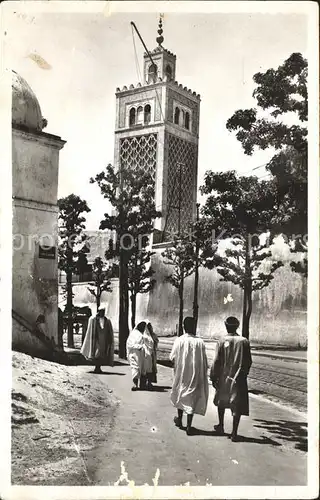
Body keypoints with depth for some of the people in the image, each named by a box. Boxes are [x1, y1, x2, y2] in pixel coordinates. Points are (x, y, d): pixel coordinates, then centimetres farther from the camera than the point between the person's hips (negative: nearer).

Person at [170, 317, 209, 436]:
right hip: (195, 375, -1)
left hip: (181, 373, 1)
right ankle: (189, 426, 6)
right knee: (192, 397, 7)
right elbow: (204, 361, -9)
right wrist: (204, 374, 3)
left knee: (180, 394, 22)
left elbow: (172, 357, -6)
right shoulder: (200, 342, -12)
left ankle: (179, 419, 35)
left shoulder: (179, 340, -12)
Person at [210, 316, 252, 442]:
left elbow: (216, 362, -8)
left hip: (224, 378, 0)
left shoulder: (222, 341, -9)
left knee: (221, 403, 20)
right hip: (239, 379, 0)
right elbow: (248, 362, 0)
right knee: (237, 406, 3)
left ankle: (221, 427, 32)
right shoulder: (244, 341, -5)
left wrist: (213, 377, 1)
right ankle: (234, 433, 2)